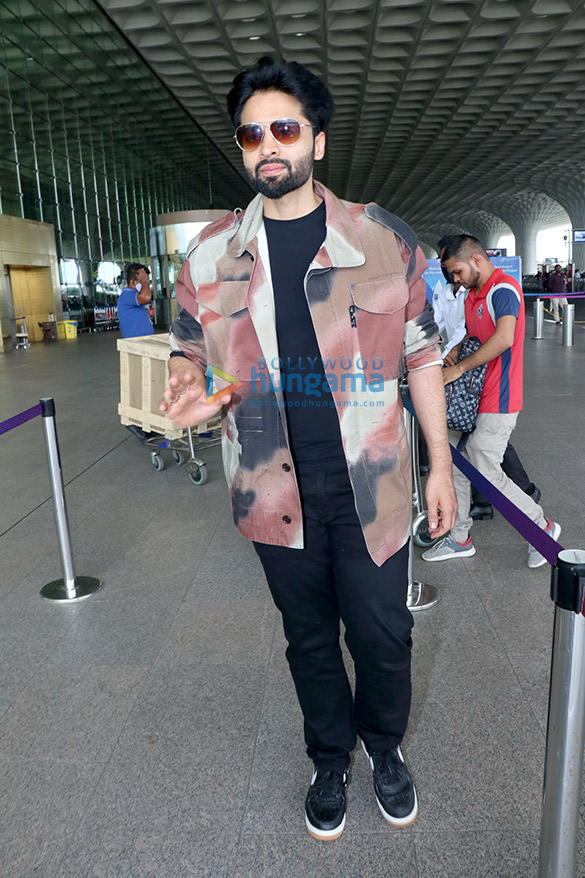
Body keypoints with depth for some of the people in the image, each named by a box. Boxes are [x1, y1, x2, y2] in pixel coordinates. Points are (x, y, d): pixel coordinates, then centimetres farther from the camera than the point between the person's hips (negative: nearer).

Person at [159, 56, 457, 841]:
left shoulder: (386, 240, -2)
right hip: (276, 491, 1)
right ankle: (330, 760, 45)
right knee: (309, 637, 19)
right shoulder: (210, 254, 1)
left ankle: (385, 745, 45)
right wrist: (191, 391, -14)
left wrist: (441, 464, 2)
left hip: (370, 486, -1)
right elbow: (189, 351, 10)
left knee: (383, 636, 12)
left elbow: (421, 357, 3)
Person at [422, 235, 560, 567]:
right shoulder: (473, 294, 16)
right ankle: (460, 538, 23)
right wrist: (456, 350, 7)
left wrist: (460, 368, -24)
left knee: (486, 473, -7)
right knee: (453, 462, 10)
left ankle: (543, 527, 15)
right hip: (470, 396, 10)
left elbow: (503, 338, -30)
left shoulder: (504, 288, -15)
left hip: (496, 401, -10)